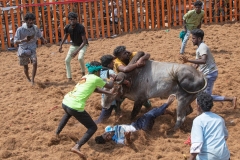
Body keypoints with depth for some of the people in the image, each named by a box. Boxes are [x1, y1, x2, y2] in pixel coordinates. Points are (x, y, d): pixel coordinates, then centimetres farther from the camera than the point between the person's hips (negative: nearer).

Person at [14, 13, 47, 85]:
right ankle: (28, 79, 38)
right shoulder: (20, 29, -17)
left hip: (32, 50, 2)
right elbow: (15, 42, -18)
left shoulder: (35, 28, -7)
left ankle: (32, 80, -11)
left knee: (35, 63, -22)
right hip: (23, 50, -1)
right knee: (25, 67, 11)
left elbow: (40, 36, 8)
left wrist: (44, 40, -16)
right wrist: (24, 40, -37)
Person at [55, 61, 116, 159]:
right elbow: (110, 86, 15)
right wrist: (113, 78, 35)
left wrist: (108, 93, 42)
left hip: (65, 102, 8)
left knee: (68, 113, 45)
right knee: (93, 127, 4)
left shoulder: (85, 77, 22)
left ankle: (57, 133, 55)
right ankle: (77, 147, -14)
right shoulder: (96, 78, 1)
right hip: (75, 107, -8)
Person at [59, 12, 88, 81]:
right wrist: (61, 45, -9)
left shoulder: (81, 27, -31)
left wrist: (77, 51, -41)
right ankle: (69, 78, 10)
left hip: (82, 45, -5)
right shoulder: (67, 27, -17)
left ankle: (83, 72, -3)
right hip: (74, 45, 5)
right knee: (67, 60, -2)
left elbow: (84, 41, -32)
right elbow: (65, 36, 5)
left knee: (80, 58, -30)